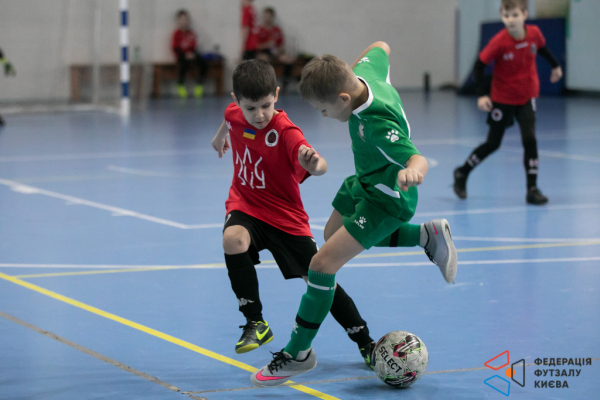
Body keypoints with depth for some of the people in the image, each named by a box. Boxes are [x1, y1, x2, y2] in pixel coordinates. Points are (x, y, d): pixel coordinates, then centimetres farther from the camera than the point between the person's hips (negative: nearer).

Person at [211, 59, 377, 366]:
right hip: (245, 204, 3)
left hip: (284, 215, -3)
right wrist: (220, 135, 38)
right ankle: (256, 323, -17)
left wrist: (313, 163, -67)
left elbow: (320, 167, -44)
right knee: (233, 239, -32)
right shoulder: (235, 114, -9)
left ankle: (365, 342, 18)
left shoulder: (285, 132, -26)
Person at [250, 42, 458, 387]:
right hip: (366, 182, 10)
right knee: (333, 233, 33)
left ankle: (299, 353, -1)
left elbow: (419, 158, -47)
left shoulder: (378, 125, -40)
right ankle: (428, 235, 33)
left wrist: (412, 171, -70)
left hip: (386, 199, -10)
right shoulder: (366, 70, -17)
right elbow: (380, 48, 4)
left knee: (323, 263, -16)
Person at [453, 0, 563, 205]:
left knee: (529, 138, -14)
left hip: (527, 97, 2)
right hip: (502, 99, -2)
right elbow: (479, 65, -16)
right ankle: (462, 174, 30)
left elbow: (542, 48, 11)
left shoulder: (534, 33, -13)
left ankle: (532, 189, -8)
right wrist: (481, 94, -25)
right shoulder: (499, 42, -23)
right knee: (493, 144, 8)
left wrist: (555, 65, 26)